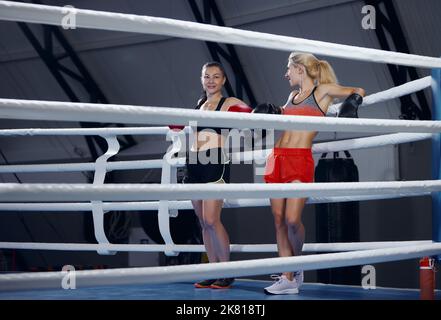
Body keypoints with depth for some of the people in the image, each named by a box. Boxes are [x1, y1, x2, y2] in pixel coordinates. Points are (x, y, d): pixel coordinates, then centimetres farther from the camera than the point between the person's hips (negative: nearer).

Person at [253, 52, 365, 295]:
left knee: (292, 219, -14)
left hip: (300, 159, -6)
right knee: (279, 220, 1)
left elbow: (358, 92, 15)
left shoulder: (322, 90, 5)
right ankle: (288, 278, 6)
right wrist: (269, 111, 22)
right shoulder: (293, 96, 21)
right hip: (277, 157, 6)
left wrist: (353, 102, -5)